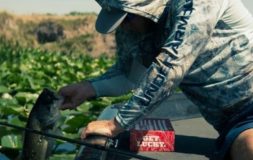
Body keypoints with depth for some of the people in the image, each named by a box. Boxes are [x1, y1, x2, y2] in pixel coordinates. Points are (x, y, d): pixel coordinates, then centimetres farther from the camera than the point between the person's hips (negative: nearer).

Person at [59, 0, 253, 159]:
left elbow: (166, 72, -25)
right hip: (227, 121, 7)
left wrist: (116, 124, -19)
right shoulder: (131, 27, 2)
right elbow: (128, 73, 20)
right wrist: (88, 88, 2)